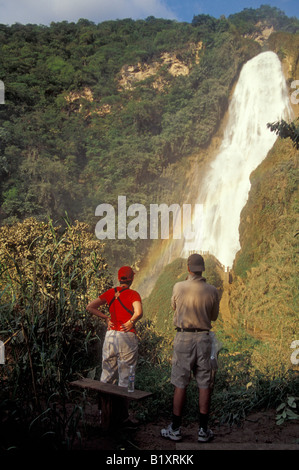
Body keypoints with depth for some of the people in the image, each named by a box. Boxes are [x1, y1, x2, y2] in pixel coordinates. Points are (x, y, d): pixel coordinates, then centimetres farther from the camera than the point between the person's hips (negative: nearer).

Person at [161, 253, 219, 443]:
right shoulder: (212, 290, -4)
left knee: (180, 385, 6)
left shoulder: (178, 287, -7)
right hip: (204, 338, 1)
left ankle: (175, 429, 14)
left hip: (184, 337, -1)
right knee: (204, 385, 8)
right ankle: (204, 430, 14)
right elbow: (214, 316, 9)